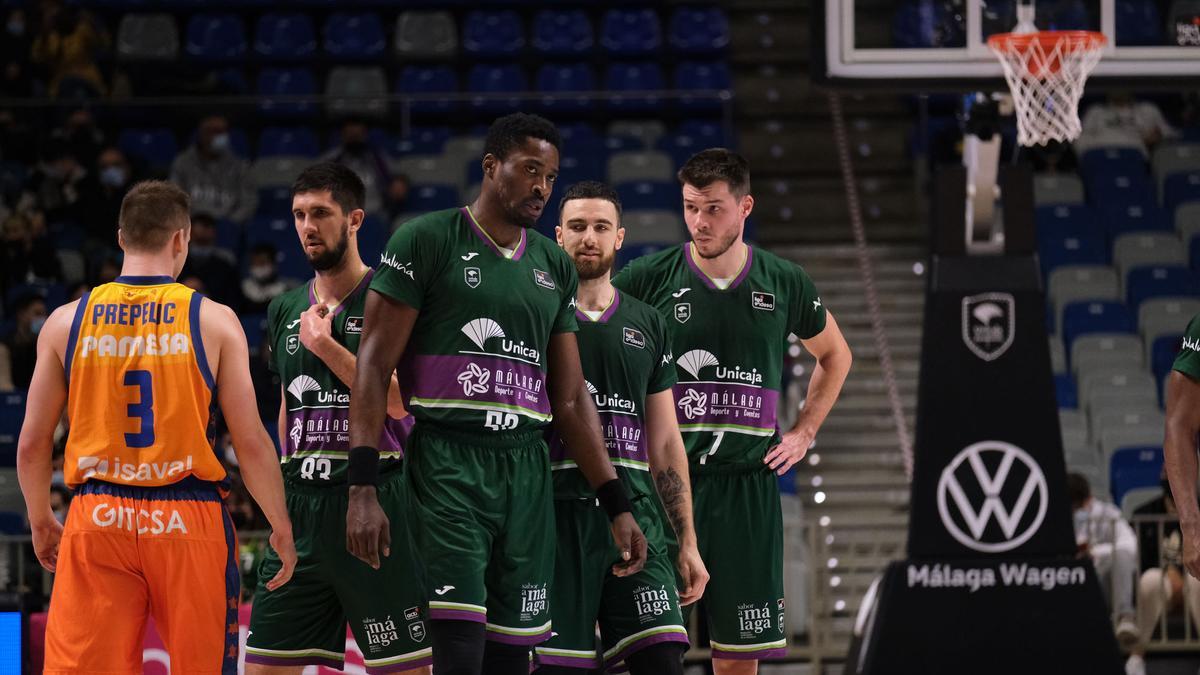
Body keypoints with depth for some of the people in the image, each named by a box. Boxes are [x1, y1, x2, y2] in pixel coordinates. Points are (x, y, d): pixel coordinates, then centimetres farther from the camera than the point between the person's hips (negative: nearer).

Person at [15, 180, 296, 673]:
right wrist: (281, 528, 8)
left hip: (98, 521, 1)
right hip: (188, 520, -1)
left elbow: (32, 444, 6)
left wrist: (41, 523, 21)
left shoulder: (66, 322, 3)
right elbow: (251, 442, -3)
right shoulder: (214, 321, -2)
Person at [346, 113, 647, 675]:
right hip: (447, 465, -6)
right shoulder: (426, 241, -2)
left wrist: (617, 506, 11)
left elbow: (571, 400, 17)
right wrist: (362, 486, -15)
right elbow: (374, 365, -6)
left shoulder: (555, 267, 15)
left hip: (525, 473, 6)